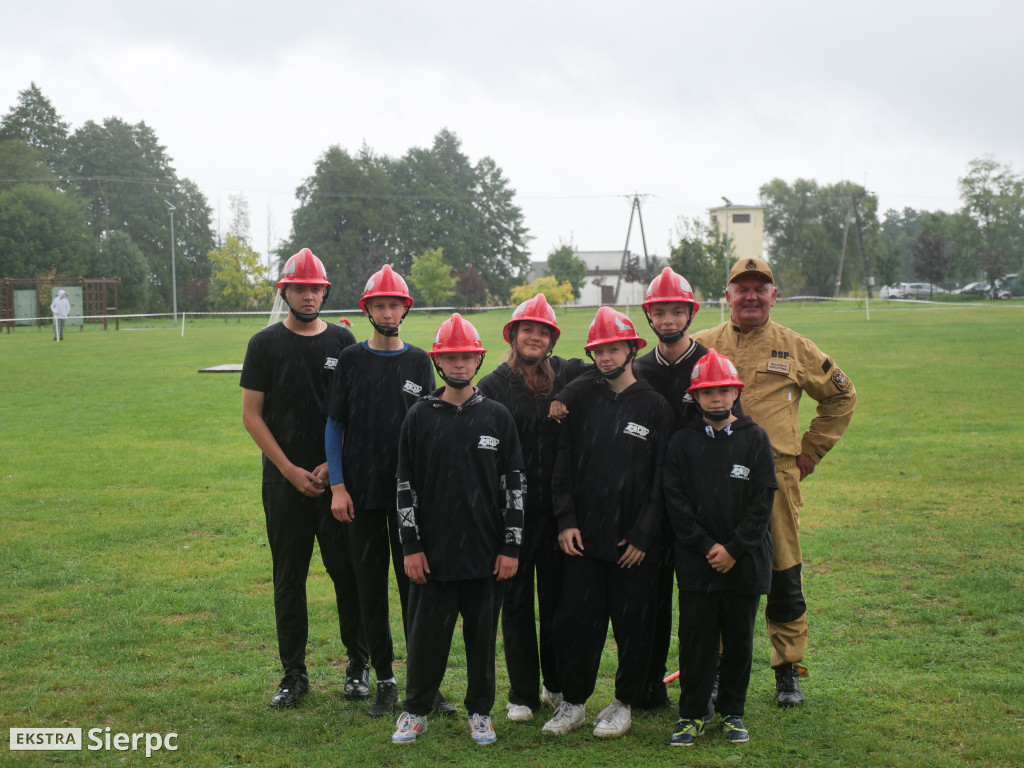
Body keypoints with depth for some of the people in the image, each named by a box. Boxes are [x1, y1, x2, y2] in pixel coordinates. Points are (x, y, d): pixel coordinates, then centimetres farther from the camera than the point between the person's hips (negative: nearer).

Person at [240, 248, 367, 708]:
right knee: (289, 578, 6)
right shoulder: (266, 344, 2)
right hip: (285, 479, 0)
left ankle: (358, 663, 16)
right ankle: (294, 674, 16)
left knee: (348, 571, 0)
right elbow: (252, 415, 0)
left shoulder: (342, 342, 6)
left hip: (337, 477, 0)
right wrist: (291, 470, -8)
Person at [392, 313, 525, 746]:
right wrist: (411, 545, -2)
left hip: (486, 551, 0)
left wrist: (511, 547, -1)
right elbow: (406, 484, 3)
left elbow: (514, 483, 3)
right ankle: (416, 712, 22)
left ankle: (480, 712, 24)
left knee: (482, 634, 9)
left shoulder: (497, 417, 3)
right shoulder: (420, 417, 2)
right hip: (433, 550, 0)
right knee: (427, 634, 6)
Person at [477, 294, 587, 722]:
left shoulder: (569, 376, 5)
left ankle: (558, 684, 25)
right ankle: (522, 693, 15)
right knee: (516, 599, 6)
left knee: (558, 597, 10)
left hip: (558, 506, 2)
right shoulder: (494, 386, 0)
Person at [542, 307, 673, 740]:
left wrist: (644, 534, -8)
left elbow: (662, 478, -2)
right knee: (576, 621, 4)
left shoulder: (654, 407, 0)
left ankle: (625, 703, 20)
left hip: (632, 542, -2)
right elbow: (564, 468, 9)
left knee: (632, 625, 5)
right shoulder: (583, 404, 8)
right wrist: (566, 520, -2)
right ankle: (573, 702, 18)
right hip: (582, 539, 2)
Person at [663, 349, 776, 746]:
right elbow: (675, 501, -3)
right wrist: (706, 546, -10)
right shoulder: (682, 442, 2)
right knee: (695, 638, 2)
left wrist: (734, 549, -10)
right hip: (696, 561, 0)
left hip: (745, 561, 0)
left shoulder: (754, 438, 1)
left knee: (739, 639, 8)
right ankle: (692, 714, 13)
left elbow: (762, 501, -3)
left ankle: (732, 712, 22)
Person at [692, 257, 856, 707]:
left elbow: (841, 395, 19)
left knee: (784, 577, 3)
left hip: (776, 477, 0)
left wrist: (810, 451, 13)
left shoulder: (795, 348, 8)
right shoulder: (700, 346, 6)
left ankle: (788, 671, 16)